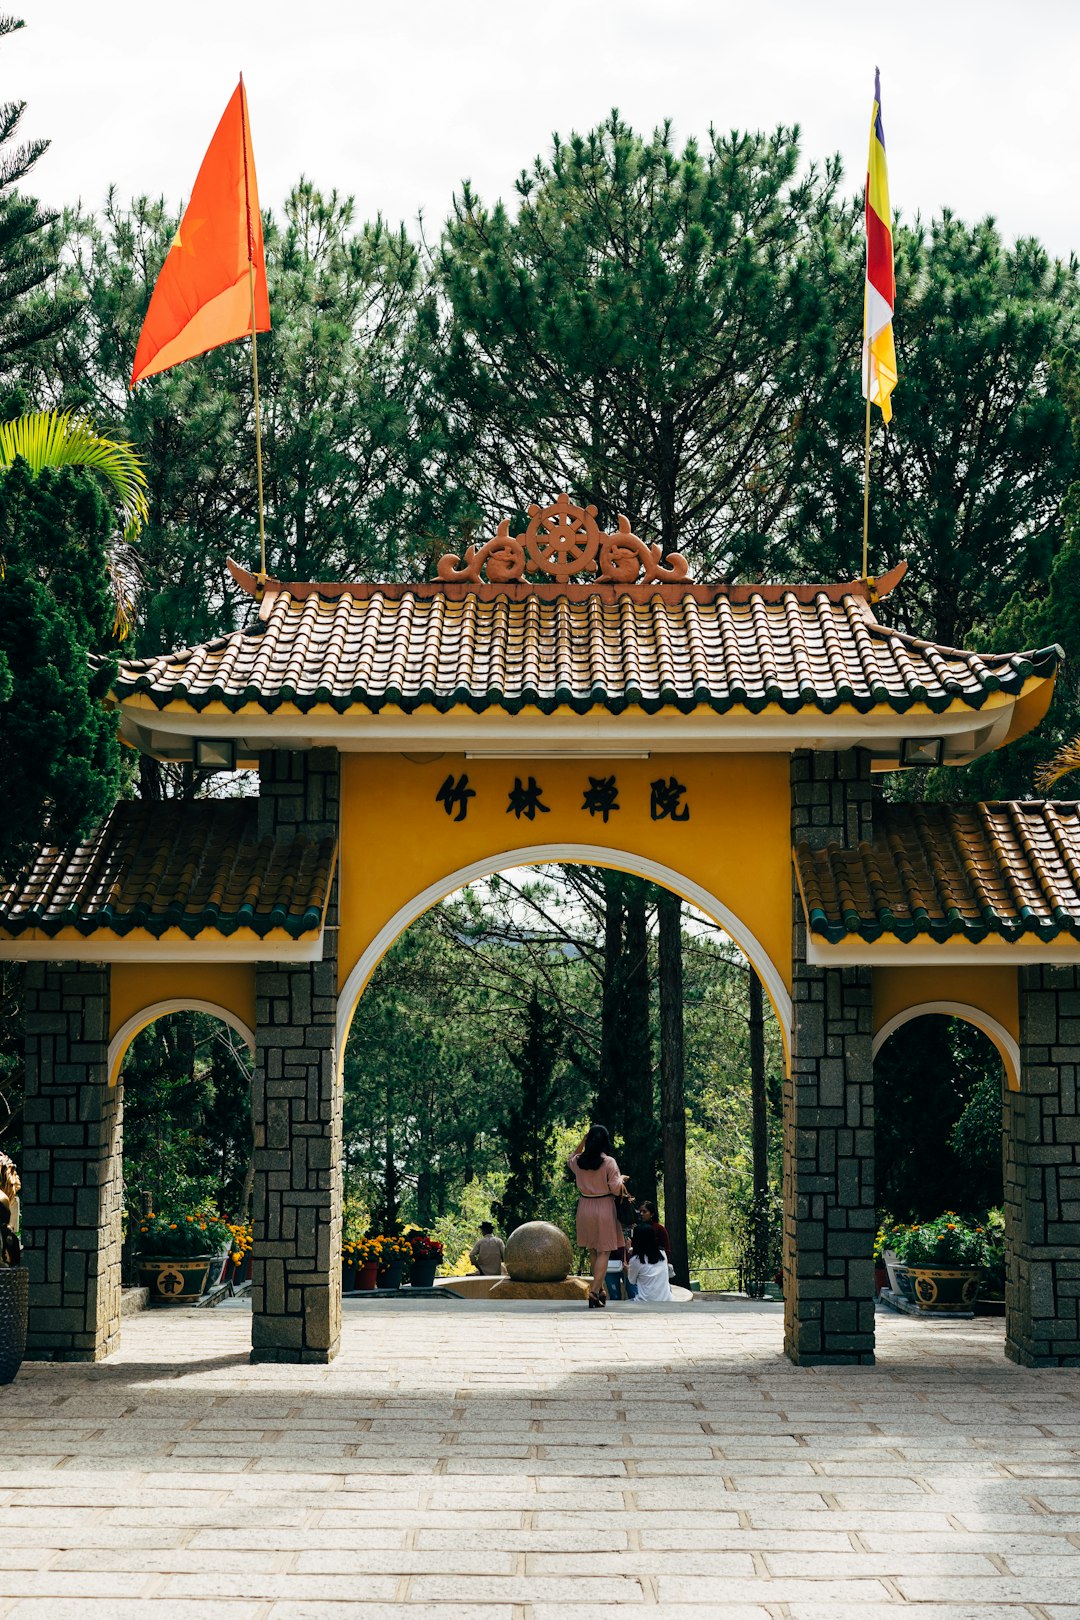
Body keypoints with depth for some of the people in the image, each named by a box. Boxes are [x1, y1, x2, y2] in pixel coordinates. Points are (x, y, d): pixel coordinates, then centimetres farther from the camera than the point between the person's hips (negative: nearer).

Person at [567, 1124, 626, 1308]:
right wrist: (621, 1179, 7)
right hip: (604, 1208, -4)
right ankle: (594, 1291, -13)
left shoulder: (578, 1161, -2)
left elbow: (569, 1158, 24)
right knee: (604, 1252, 0)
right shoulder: (609, 1162, -14)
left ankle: (600, 1290, 25)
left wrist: (582, 1141, 16)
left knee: (592, 1250, 18)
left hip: (585, 1208, 4)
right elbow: (615, 1189, -14)